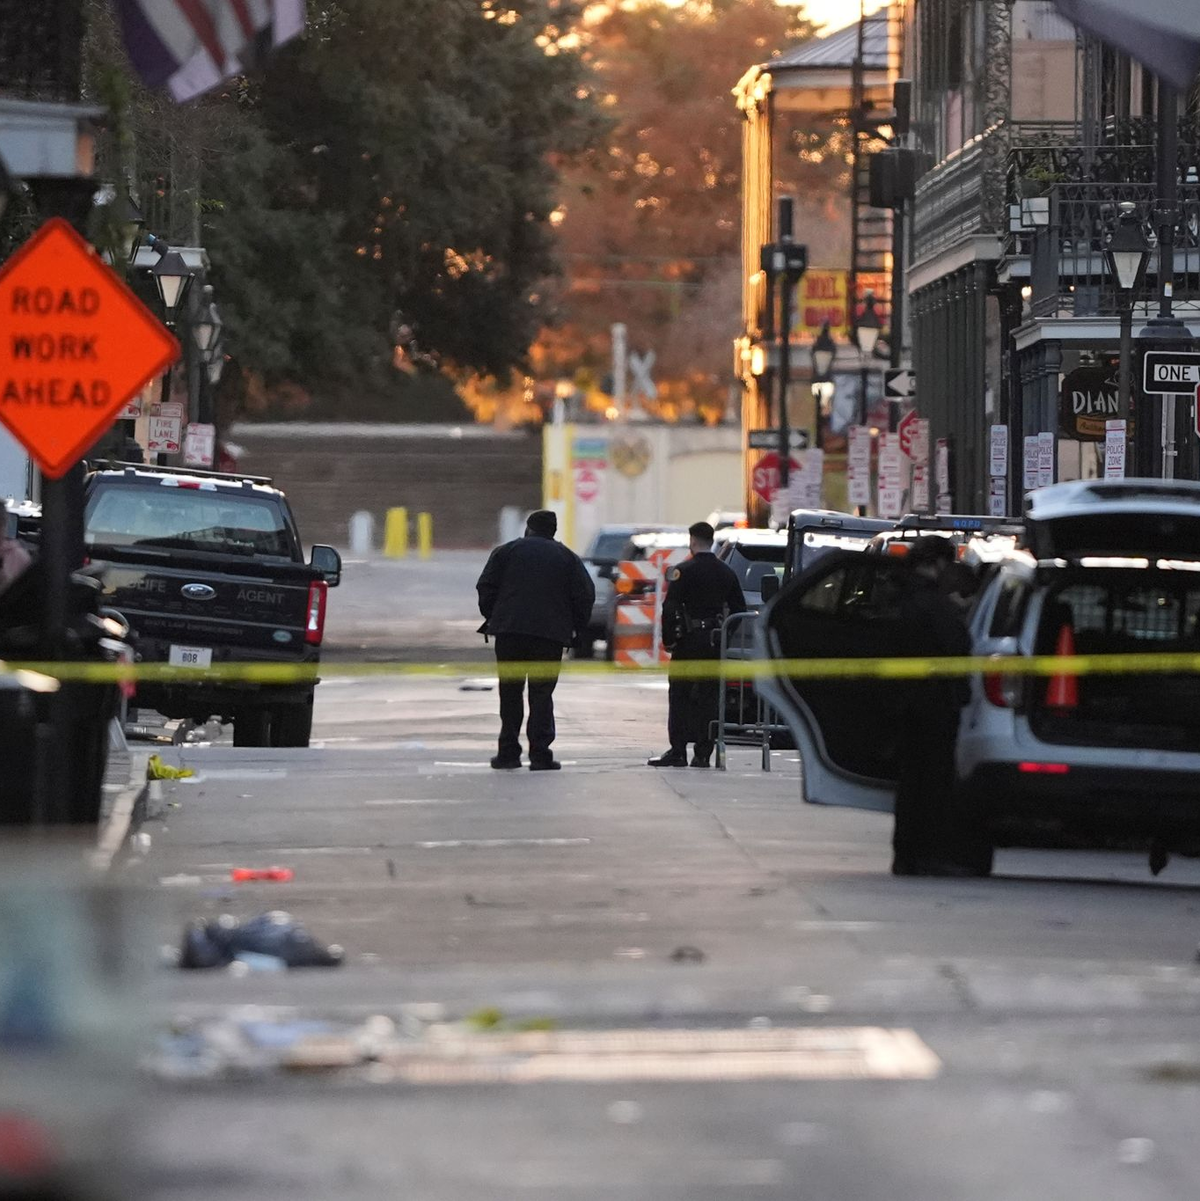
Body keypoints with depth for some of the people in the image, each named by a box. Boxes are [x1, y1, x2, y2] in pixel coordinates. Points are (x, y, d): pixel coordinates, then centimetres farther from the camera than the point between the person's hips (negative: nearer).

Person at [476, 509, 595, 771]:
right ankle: (540, 754, -6)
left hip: (509, 631, 0)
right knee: (541, 694, 2)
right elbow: (585, 594, 3)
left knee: (510, 691, 9)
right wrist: (577, 629, 12)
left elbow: (485, 587, 1)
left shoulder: (506, 551, 7)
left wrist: (491, 618, 13)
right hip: (551, 633, 0)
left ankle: (509, 752, 7)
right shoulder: (567, 558, 9)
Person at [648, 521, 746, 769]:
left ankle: (678, 750, -4)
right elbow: (739, 609, 13)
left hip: (689, 642, -5)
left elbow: (670, 608, -12)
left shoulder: (684, 572, -8)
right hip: (716, 643, 5)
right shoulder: (727, 573, 9)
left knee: (679, 696, 1)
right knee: (710, 698, 6)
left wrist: (668, 639, -6)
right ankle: (703, 753, 3)